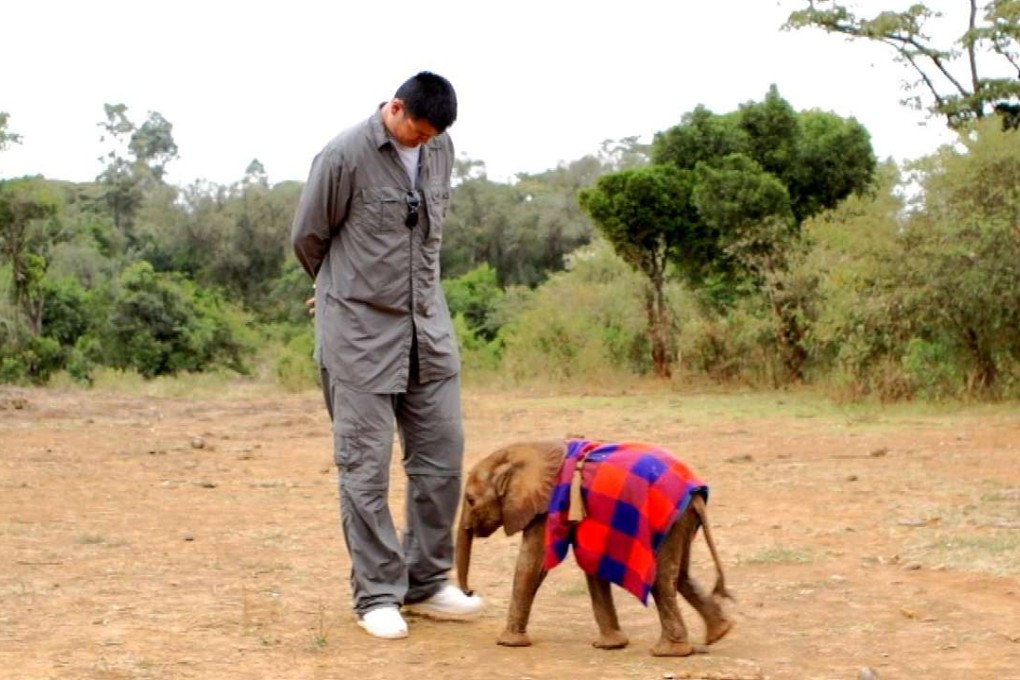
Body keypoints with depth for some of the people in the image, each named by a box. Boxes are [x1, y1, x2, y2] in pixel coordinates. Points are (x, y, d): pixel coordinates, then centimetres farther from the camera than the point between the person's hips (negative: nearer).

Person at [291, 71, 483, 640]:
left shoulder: (441, 150, 6)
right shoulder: (345, 156, -13)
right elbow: (308, 238, -1)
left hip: (429, 327, 6)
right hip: (362, 331, -6)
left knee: (442, 453, 7)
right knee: (366, 465, -1)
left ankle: (427, 583, 20)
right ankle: (378, 594, 9)